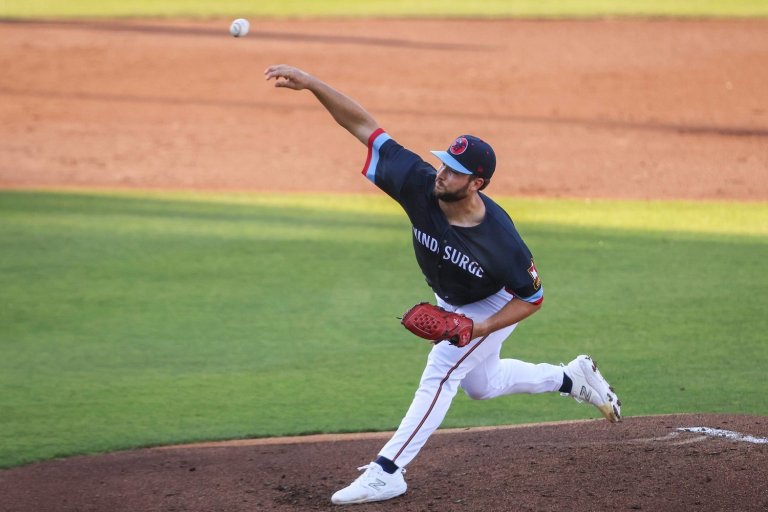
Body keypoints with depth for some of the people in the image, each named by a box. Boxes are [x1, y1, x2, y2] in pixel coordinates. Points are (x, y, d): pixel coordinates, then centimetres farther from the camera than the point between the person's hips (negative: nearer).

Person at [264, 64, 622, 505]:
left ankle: (387, 473, -15)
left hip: (494, 305, -7)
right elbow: (364, 125, -32)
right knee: (481, 384, 24)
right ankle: (573, 378, 44)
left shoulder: (499, 238, -41)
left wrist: (480, 328, -35)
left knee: (440, 373, -18)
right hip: (450, 304, 7)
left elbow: (533, 297, -25)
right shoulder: (420, 185, -32)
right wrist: (311, 83, -43)